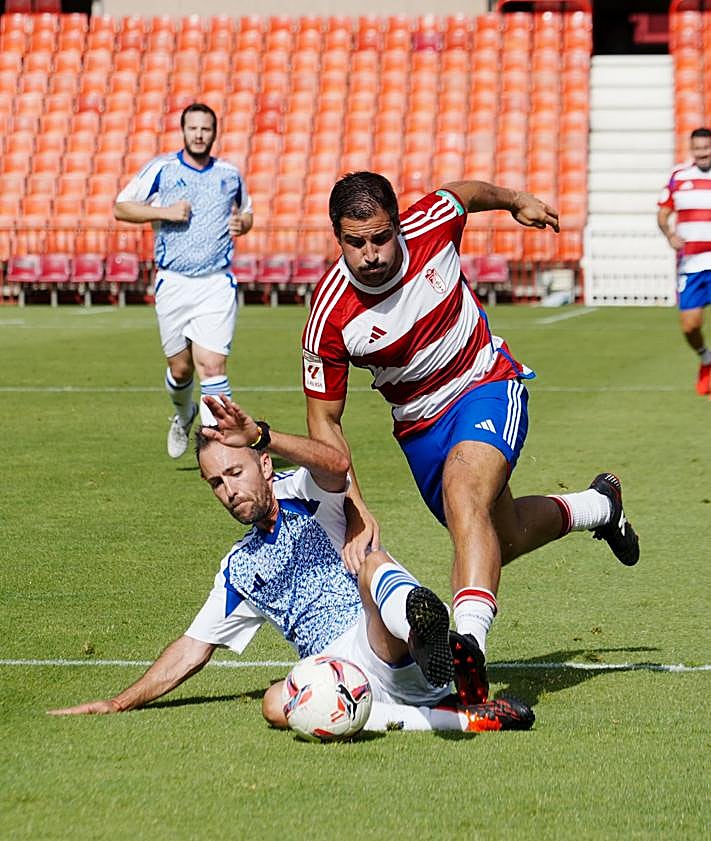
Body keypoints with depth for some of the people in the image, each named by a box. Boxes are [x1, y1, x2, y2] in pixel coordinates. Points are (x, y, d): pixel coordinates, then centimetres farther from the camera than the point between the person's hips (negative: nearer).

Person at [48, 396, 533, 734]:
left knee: (373, 566, -33)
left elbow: (335, 465, -17)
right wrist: (118, 704, 25)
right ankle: (462, 719, -37)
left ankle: (424, 629, -73)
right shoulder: (239, 569, 27)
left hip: (397, 659, -5)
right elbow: (193, 649, 31)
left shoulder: (303, 493, 9)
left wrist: (260, 436, -33)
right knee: (278, 704, -29)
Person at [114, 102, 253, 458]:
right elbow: (121, 207, 2)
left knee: (212, 366, -13)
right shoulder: (161, 168, 1)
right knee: (180, 368, 8)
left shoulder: (230, 174, 9)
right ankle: (183, 416, 41)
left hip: (217, 283, 0)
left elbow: (246, 212, 25)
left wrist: (242, 223, 1)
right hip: (172, 284, 0)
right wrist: (165, 212, -11)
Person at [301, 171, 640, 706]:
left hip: (488, 385, -3)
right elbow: (324, 420, -17)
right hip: (419, 424, 3)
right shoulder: (330, 316, -25)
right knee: (502, 537, 18)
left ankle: (470, 640, -48)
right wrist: (356, 514, -25)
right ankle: (598, 507, 48)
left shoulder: (431, 225, -23)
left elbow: (467, 192, 3)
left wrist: (517, 201, 23)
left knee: (463, 493, -32)